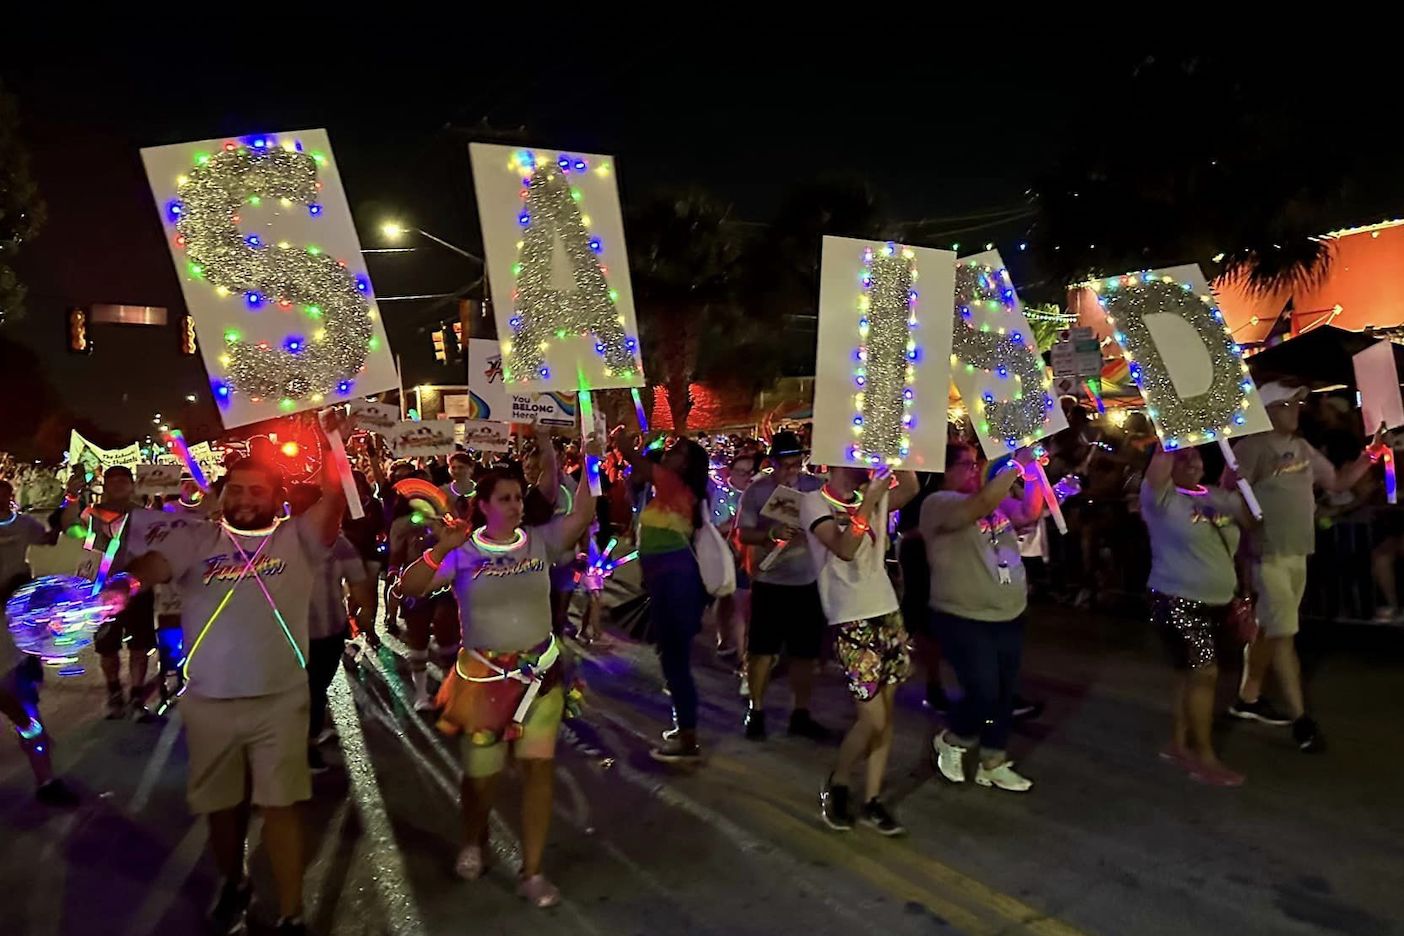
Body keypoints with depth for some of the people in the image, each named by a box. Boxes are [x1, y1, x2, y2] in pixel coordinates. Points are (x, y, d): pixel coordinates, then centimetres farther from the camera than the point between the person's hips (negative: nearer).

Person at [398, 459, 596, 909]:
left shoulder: (540, 541, -2)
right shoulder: (463, 552, -6)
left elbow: (583, 514, -13)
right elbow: (408, 586, -14)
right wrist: (440, 549, -28)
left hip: (541, 671, 1)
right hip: (485, 675, -1)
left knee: (540, 767, -1)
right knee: (482, 772, 12)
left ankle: (531, 871, 14)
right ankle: (473, 843, 44)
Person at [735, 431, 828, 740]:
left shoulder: (817, 487, -1)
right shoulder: (756, 491, -5)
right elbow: (744, 534, -7)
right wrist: (772, 534, -24)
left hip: (808, 581, 2)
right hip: (769, 582, -2)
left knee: (806, 652, 11)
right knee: (762, 650, 7)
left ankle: (801, 714, 25)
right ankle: (756, 711, 22)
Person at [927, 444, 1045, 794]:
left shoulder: (996, 500, 13)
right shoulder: (938, 503, -14)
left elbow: (1029, 513, 9)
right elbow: (982, 504, -30)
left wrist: (1033, 473, -3)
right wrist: (1015, 465, -25)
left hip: (1009, 615, 8)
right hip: (965, 619, -8)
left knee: (1004, 694, 14)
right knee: (983, 693, -9)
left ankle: (993, 764, 28)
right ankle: (950, 741, 20)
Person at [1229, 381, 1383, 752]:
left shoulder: (1303, 448, 11)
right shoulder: (1250, 448, -15)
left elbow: (1339, 481, 18)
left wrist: (1372, 452, 7)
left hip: (1297, 554, 8)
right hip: (1267, 555, -8)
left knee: (1268, 629, 16)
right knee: (1284, 634, -4)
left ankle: (1248, 699, 28)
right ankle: (1300, 717, 4)